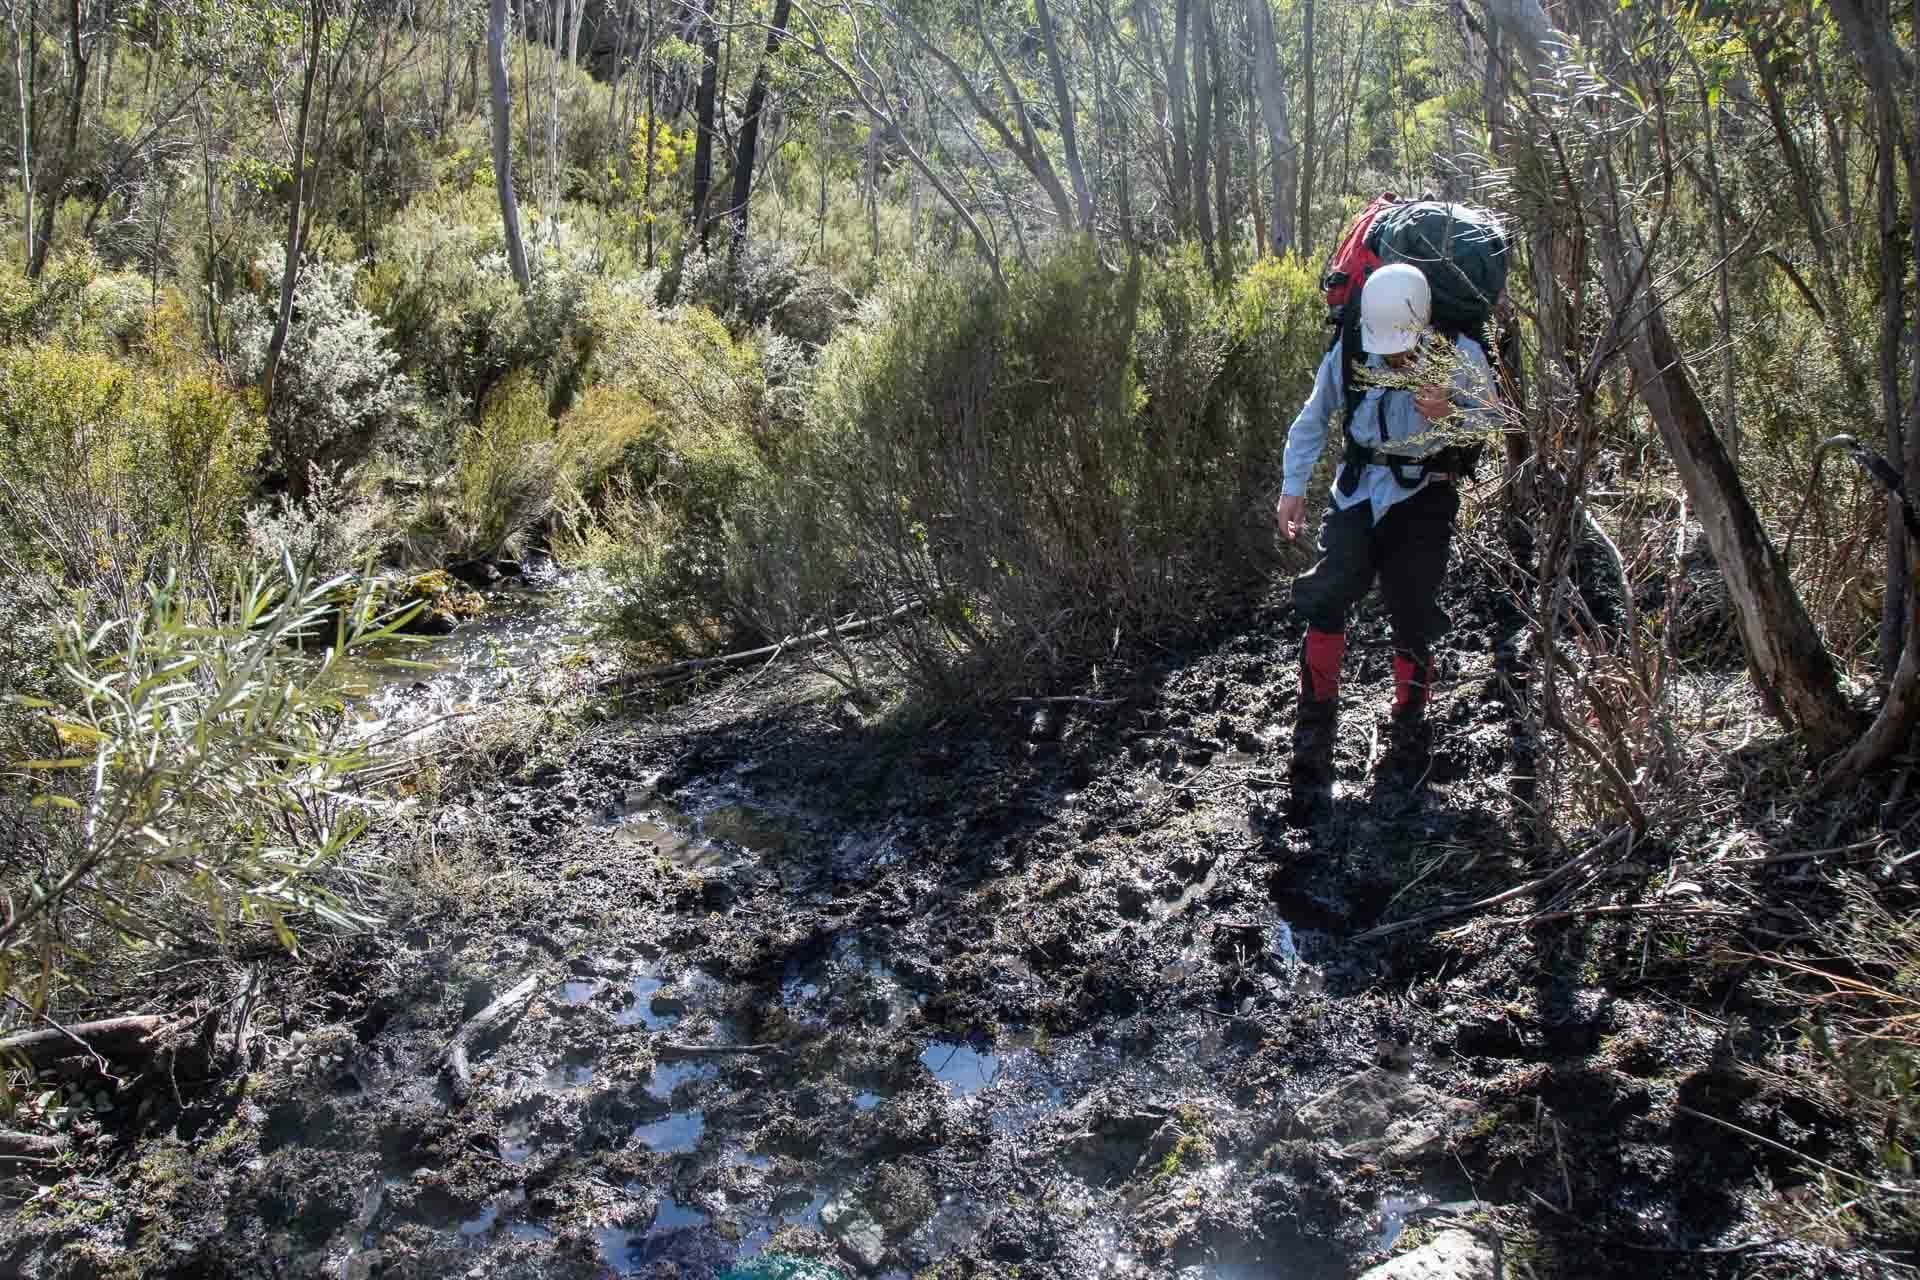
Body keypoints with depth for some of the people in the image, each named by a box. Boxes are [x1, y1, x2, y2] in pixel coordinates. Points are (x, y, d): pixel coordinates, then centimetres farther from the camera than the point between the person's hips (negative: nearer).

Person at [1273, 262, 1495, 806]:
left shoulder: (1460, 356, -11)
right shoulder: (1349, 352, -5)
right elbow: (1312, 419, 8)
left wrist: (1448, 415, -29)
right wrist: (1293, 487, 3)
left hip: (1422, 496, -1)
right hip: (1358, 489, 2)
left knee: (1412, 618, -2)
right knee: (1327, 598, -13)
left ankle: (1408, 736, 17)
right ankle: (1315, 731, -2)